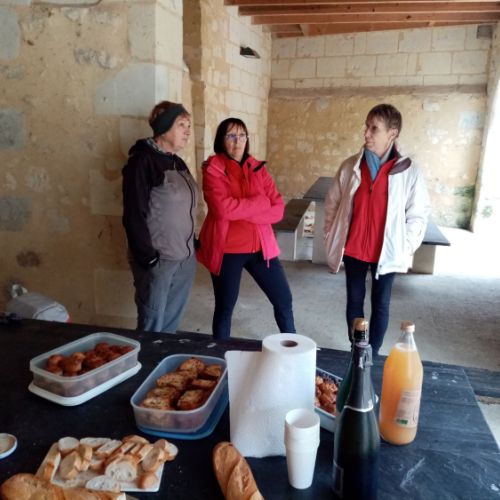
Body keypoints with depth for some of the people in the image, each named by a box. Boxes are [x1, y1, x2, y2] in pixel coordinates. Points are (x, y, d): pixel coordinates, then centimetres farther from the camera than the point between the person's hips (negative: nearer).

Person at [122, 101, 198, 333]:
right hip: (158, 260, -7)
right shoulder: (142, 161, -10)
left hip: (185, 259, 7)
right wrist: (148, 258, -16)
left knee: (172, 324, 15)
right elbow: (134, 216, -14)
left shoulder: (178, 163, 13)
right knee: (152, 327, 3)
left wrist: (192, 245, 12)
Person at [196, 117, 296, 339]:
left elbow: (278, 210, -3)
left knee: (283, 300, 10)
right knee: (225, 308, 10)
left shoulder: (258, 168, 7)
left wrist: (240, 210, -16)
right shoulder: (213, 169, -5)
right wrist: (260, 203, -12)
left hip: (260, 247, 4)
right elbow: (223, 208, -23)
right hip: (226, 249, -4)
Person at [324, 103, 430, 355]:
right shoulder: (350, 166, -3)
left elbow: (418, 214, -3)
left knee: (380, 304, 11)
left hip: (386, 252, -2)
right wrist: (331, 236, 3)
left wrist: (406, 247, -7)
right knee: (354, 300, 13)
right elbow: (332, 203, 6)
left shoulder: (409, 171, -9)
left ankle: (372, 354, 28)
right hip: (353, 249, 2)